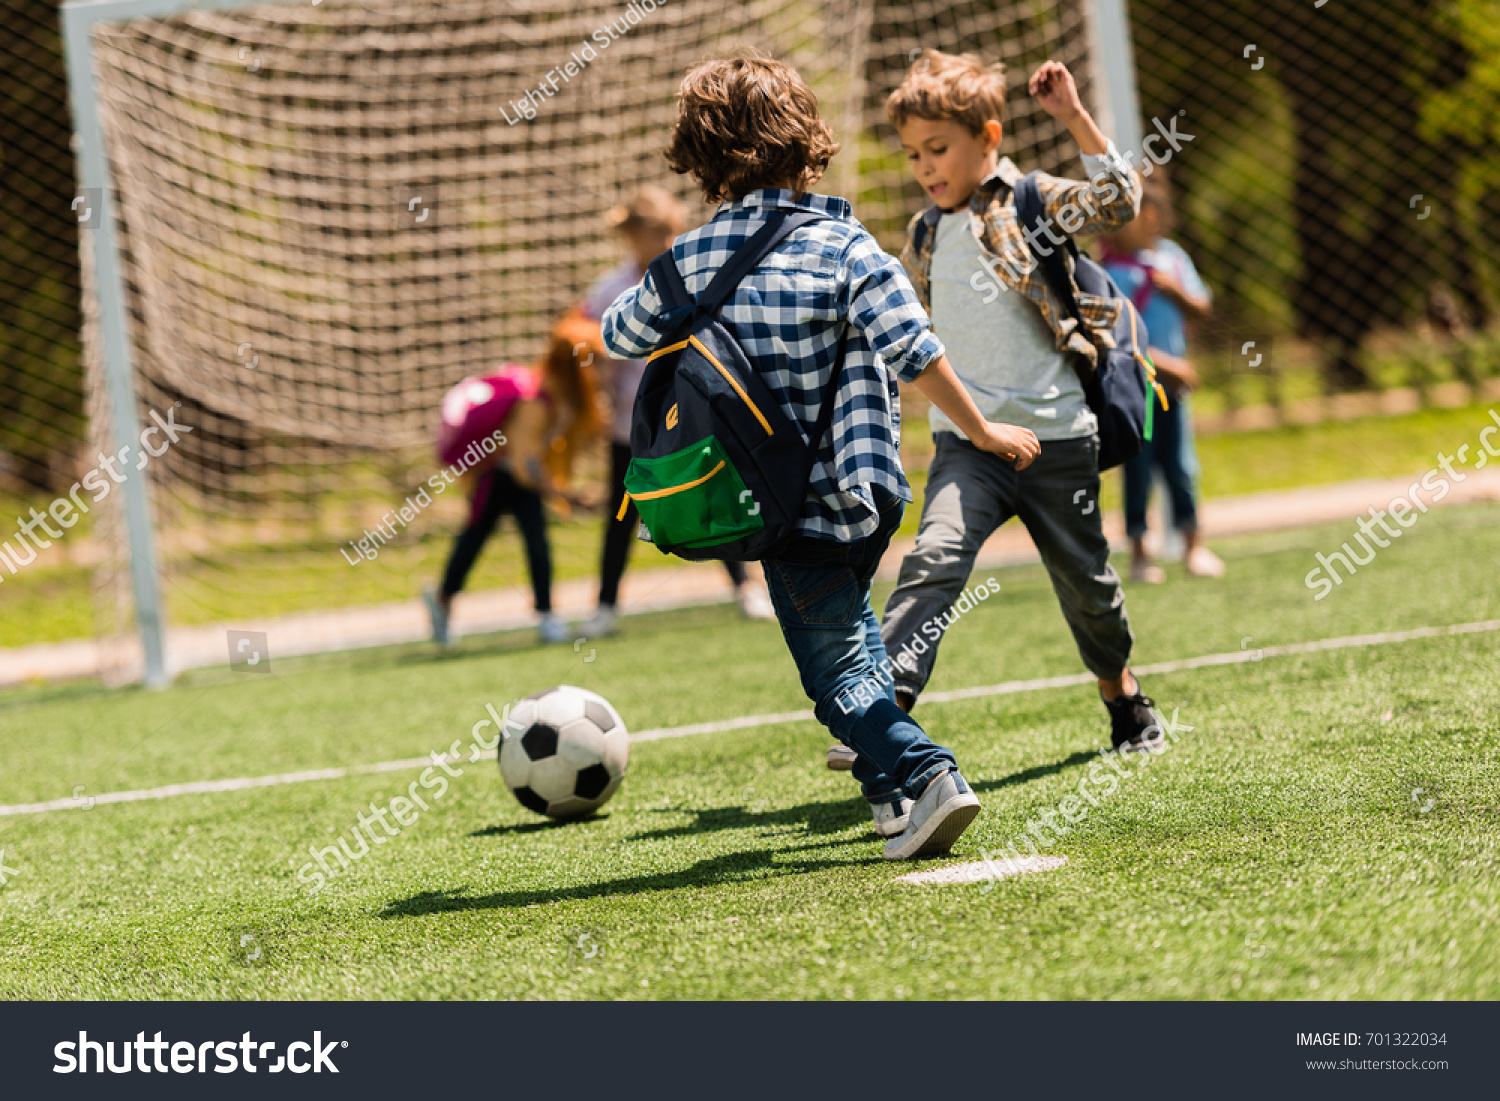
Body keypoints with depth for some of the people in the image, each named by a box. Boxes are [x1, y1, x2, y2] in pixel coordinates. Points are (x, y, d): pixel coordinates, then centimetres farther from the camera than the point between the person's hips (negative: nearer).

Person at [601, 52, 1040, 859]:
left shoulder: (691, 260, -3)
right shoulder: (841, 246, -8)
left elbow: (620, 333, 15)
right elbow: (915, 352, -15)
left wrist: (664, 294, 36)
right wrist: (981, 431, -4)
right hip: (868, 490, 2)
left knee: (835, 666, 3)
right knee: (851, 627, 27)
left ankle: (920, 777, -17)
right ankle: (891, 787, 28)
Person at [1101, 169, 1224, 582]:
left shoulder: (1171, 256, 4)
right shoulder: (1113, 273, -13)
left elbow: (1201, 310, 9)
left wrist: (1177, 292, -11)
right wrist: (1164, 364, -20)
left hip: (1172, 380, 5)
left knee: (1180, 463, 9)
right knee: (1138, 467, 0)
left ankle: (1192, 544, 20)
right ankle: (1139, 552, 9)